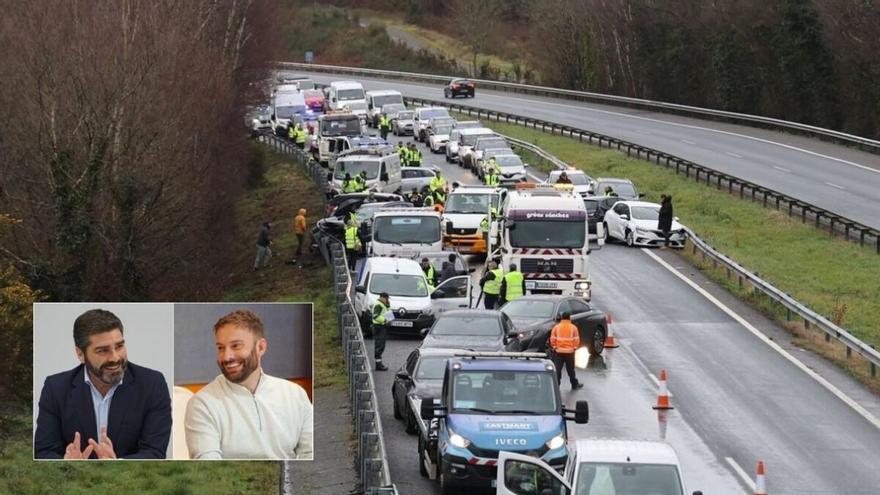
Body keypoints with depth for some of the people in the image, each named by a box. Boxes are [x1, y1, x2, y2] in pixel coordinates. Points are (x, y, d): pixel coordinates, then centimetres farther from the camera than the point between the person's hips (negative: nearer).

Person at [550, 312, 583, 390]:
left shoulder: (556, 327, -2)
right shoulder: (573, 327, -2)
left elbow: (552, 339, -3)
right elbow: (577, 340, -3)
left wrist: (554, 347, 10)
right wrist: (575, 347, 10)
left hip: (559, 351, 0)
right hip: (569, 351, 0)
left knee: (557, 369, 1)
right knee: (571, 369, 13)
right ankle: (575, 384, 25)